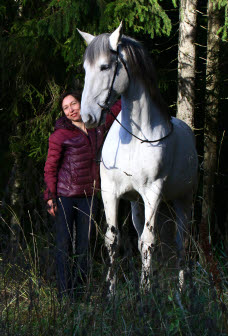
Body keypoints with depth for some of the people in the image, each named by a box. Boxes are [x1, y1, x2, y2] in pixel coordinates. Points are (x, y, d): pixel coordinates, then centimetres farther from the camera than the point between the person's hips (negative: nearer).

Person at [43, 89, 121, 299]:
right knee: (64, 244, -2)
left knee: (84, 245, 5)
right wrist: (51, 197, -9)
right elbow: (50, 168, -4)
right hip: (65, 196, -4)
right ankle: (65, 293, 3)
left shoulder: (98, 128, 7)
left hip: (89, 196, 4)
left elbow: (118, 108, 23)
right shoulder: (60, 135, -5)